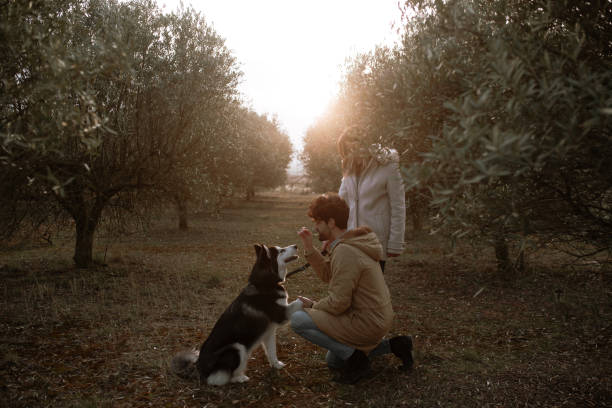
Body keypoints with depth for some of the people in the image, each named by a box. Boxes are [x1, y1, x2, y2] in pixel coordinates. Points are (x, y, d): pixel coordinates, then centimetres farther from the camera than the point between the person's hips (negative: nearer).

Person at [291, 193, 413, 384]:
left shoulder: (345, 252, -26)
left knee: (297, 319, -15)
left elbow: (338, 303, -24)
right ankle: (394, 345, 19)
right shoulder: (353, 240, 5)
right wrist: (309, 248, 0)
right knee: (333, 361, 28)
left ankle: (354, 358, -7)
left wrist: (313, 306, -6)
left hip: (366, 324, -10)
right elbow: (328, 274, 10)